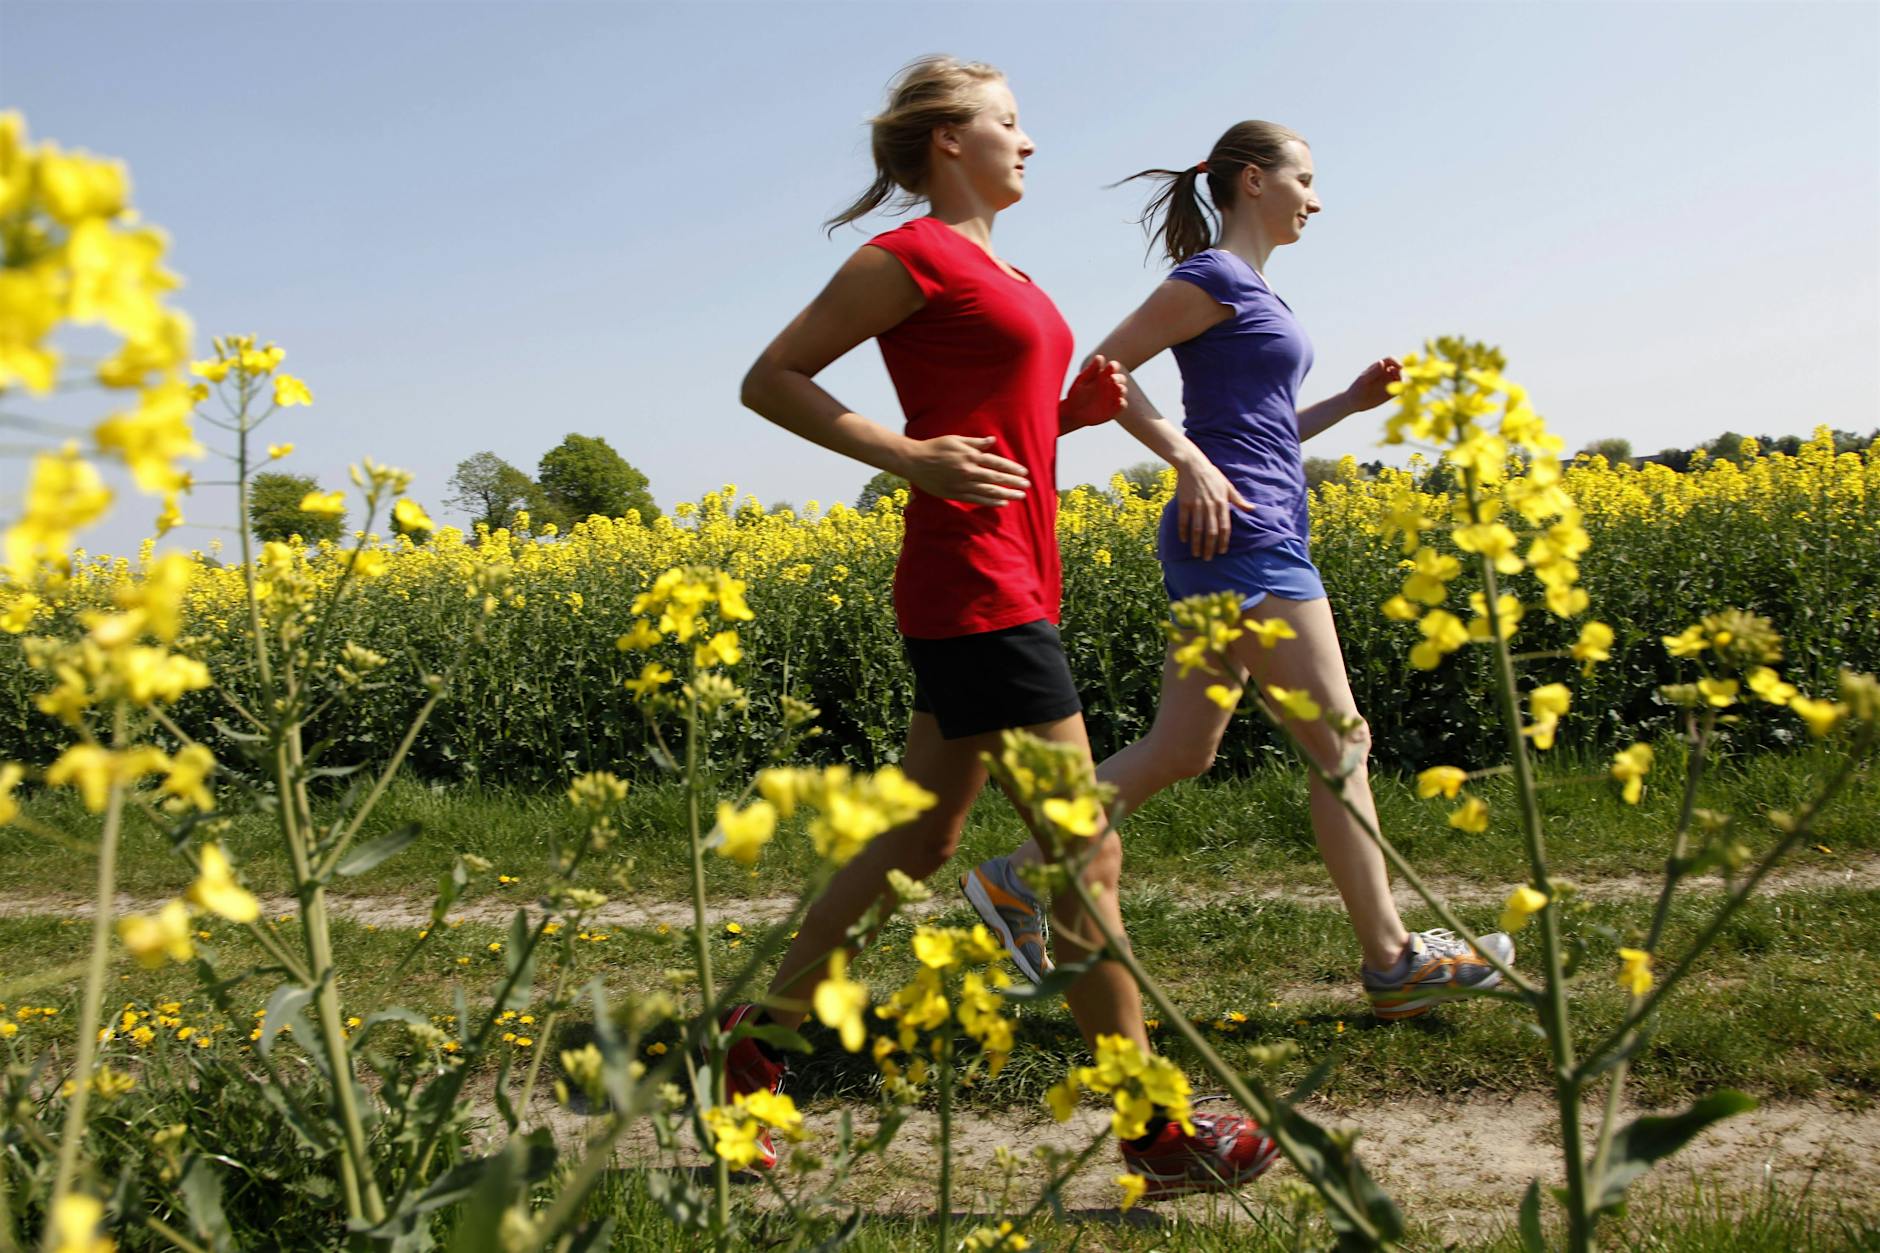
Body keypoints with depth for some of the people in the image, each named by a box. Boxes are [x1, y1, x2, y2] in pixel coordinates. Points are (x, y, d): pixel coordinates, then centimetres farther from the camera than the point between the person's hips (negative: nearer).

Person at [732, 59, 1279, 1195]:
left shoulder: (1001, 275, 19)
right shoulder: (914, 257, -7)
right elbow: (769, 380, -7)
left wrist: (1079, 410, 7)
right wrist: (909, 456, -18)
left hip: (1009, 586, 10)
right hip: (976, 592, -10)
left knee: (918, 841, 14)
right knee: (1085, 857, -5)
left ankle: (760, 1040, 26)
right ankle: (1158, 1135, 6)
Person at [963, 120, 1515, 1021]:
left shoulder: (1253, 293, 22)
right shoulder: (1216, 278, -6)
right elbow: (1102, 371, -13)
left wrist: (1351, 402, 14)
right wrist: (1189, 460, -20)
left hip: (1255, 538, 10)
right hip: (1238, 537, -10)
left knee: (1179, 751, 9)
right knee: (1339, 743, -5)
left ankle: (1016, 878, 12)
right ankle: (1392, 963, 2)